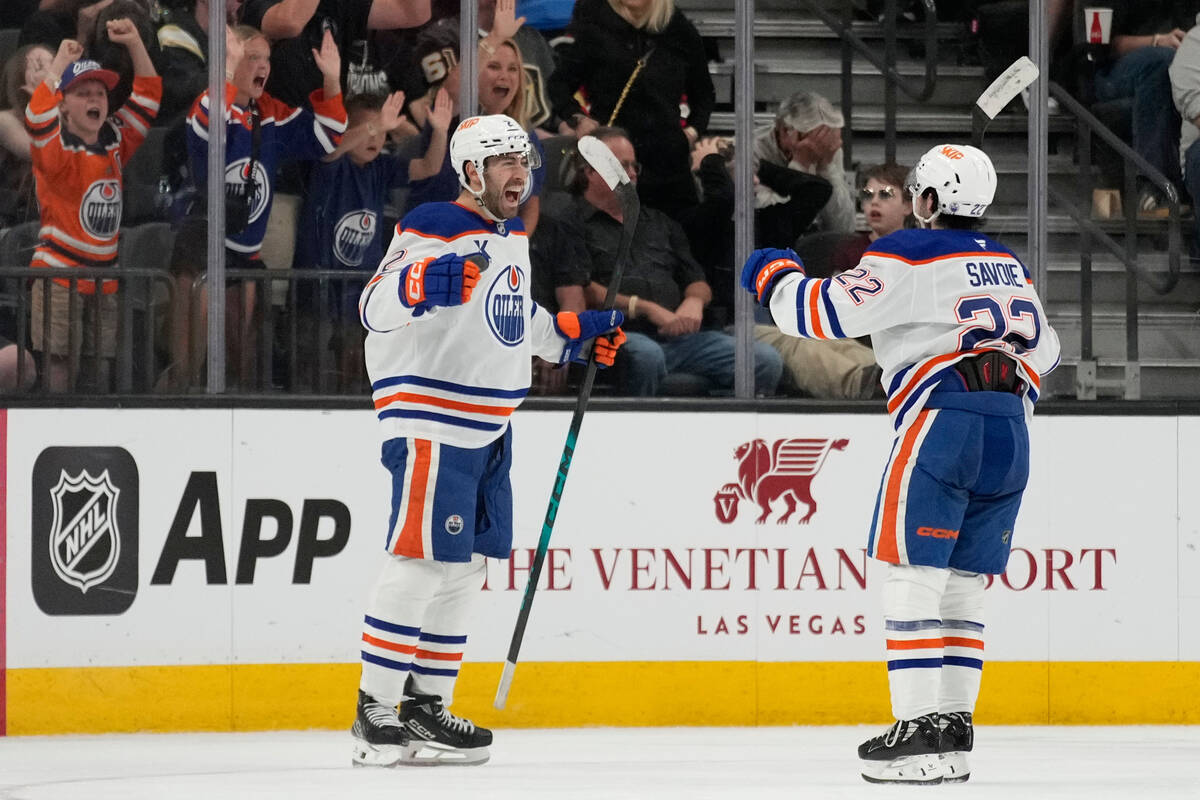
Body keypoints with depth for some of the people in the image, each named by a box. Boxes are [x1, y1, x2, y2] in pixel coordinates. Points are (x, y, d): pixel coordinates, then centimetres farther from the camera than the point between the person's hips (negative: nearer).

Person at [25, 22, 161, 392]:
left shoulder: (115, 143, 8)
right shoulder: (56, 150, -9)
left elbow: (147, 98, 10)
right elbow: (38, 115, -29)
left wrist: (134, 44, 0)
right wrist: (60, 64, -21)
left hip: (104, 276, 6)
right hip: (59, 275, -6)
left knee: (103, 370, 6)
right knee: (60, 366, -9)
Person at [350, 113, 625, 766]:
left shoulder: (513, 235, 16)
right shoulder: (431, 230, -13)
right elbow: (375, 308, -22)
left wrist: (574, 334, 22)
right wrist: (425, 283, -38)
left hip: (488, 429, 9)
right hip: (430, 423, -9)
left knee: (465, 565, 11)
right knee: (419, 561, -12)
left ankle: (428, 702, 18)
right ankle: (374, 713, -9)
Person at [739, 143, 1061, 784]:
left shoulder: (909, 255, -2)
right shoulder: (1008, 265, 22)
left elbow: (829, 312, -8)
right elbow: (1041, 349, 29)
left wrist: (776, 278, 10)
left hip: (942, 424, -7)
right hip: (1010, 432, 7)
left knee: (913, 577, -5)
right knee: (962, 584, 12)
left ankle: (919, 731, -12)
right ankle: (953, 731, 8)